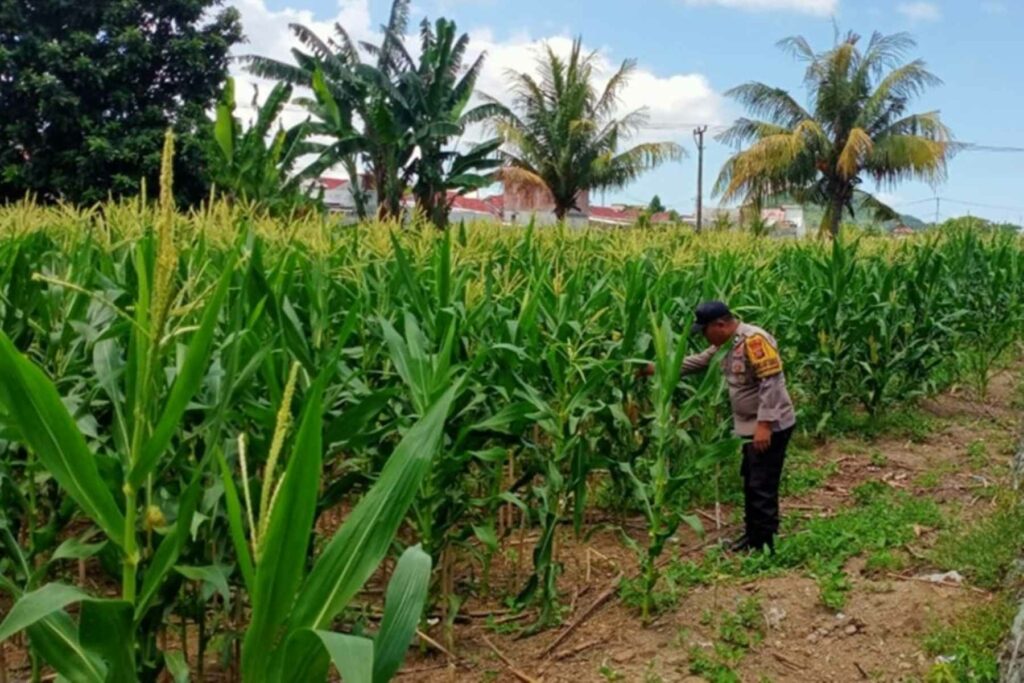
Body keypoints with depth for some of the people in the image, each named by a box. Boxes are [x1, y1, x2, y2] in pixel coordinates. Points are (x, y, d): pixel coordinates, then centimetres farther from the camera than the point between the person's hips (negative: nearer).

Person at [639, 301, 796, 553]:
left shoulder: (754, 340, -22)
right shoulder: (727, 344, 9)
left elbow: (770, 384, -26)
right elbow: (698, 361, 19)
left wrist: (764, 424, -28)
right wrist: (658, 369, 16)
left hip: (770, 427, -10)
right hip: (752, 426, 10)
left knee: (763, 487, -5)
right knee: (751, 483, 17)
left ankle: (763, 546, 3)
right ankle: (753, 535, 29)